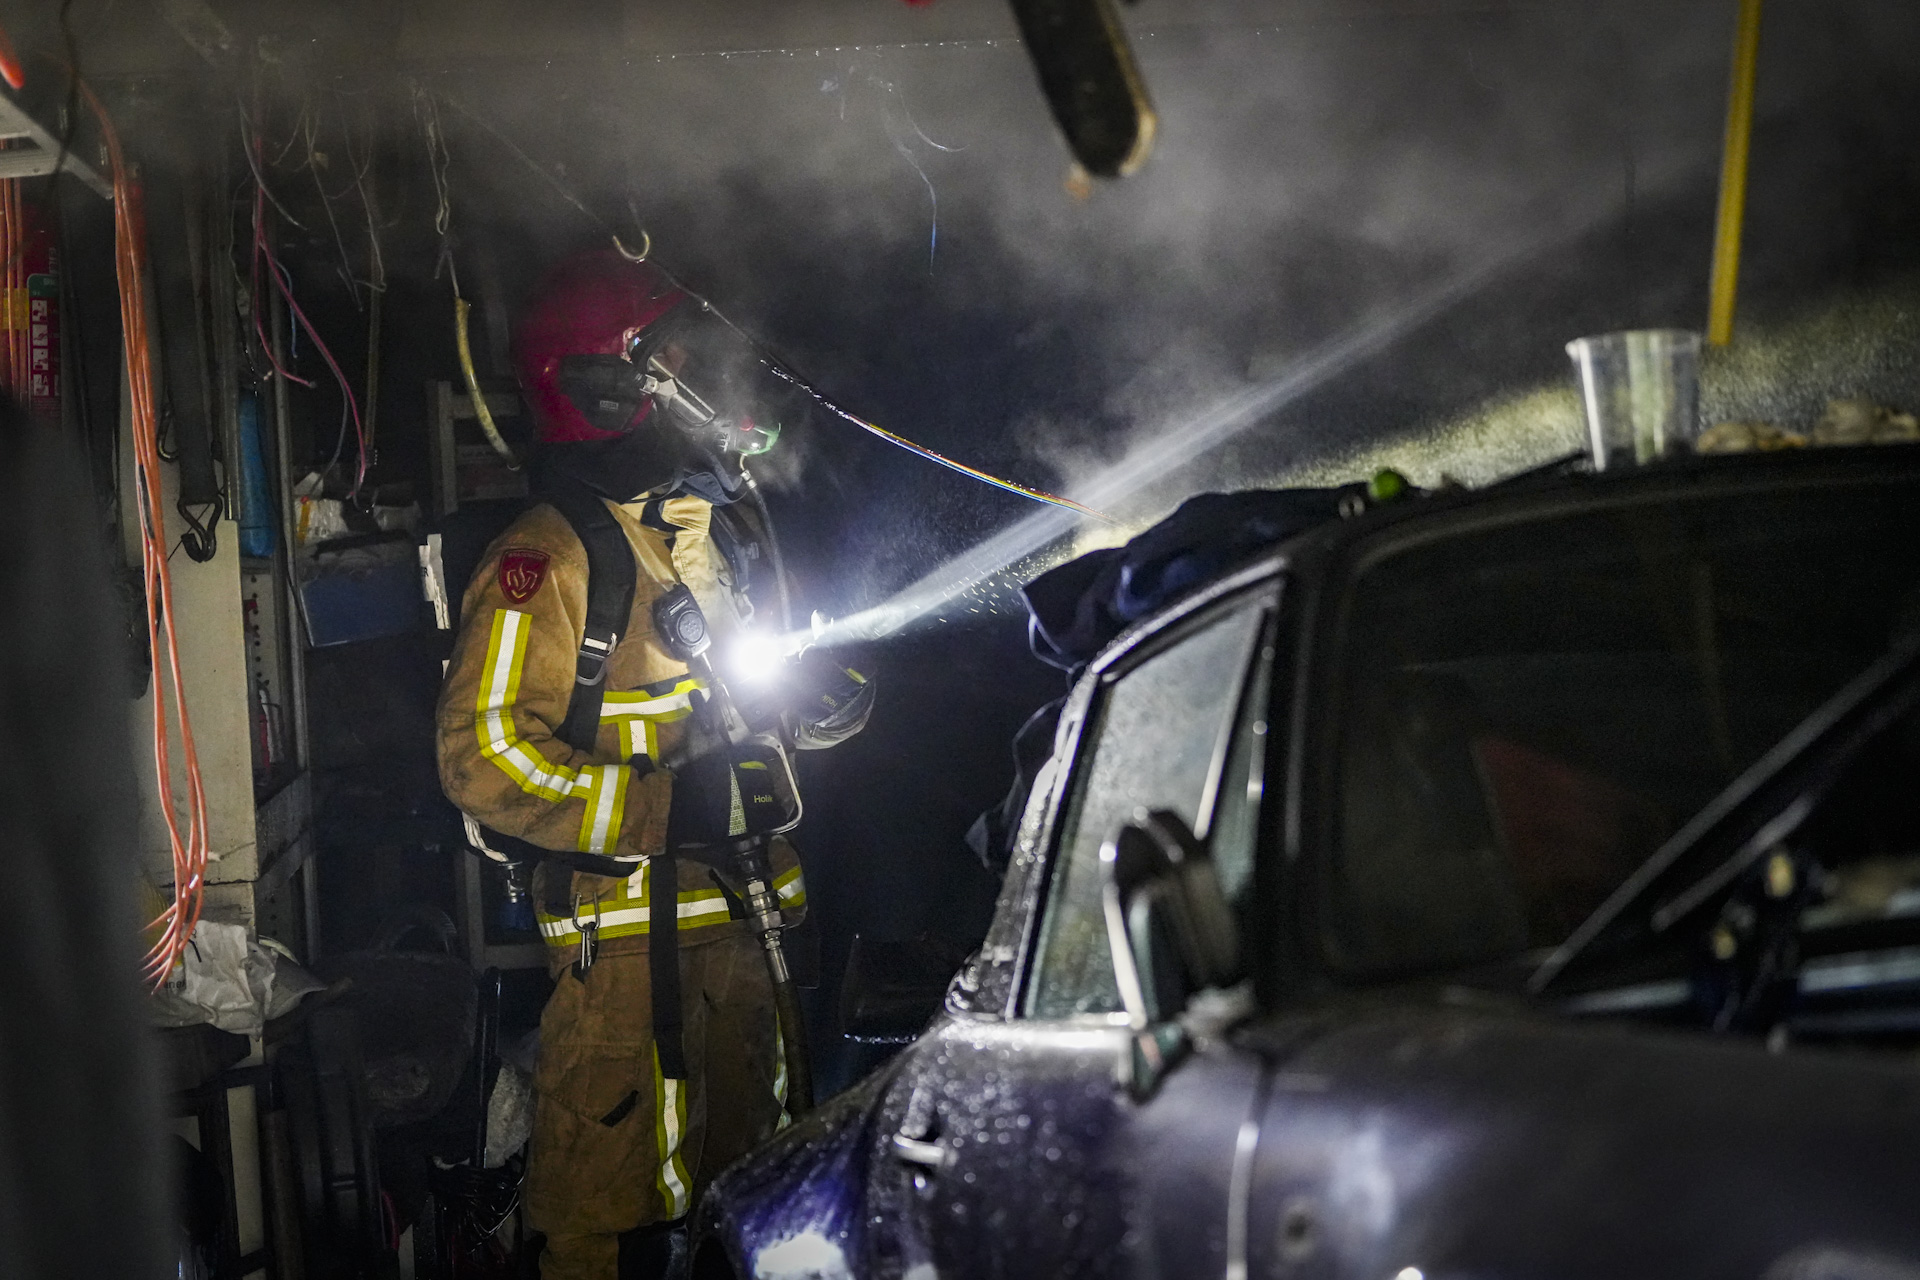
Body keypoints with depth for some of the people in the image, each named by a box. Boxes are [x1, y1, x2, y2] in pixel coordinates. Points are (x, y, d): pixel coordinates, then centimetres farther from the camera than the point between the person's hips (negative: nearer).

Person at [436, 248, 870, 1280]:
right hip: (628, 933, -8)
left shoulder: (720, 529, 15)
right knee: (611, 1194, -4)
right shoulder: (551, 558, -13)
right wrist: (669, 810, -22)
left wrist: (828, 694, -2)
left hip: (747, 913, 8)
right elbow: (481, 756, -21)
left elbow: (780, 679, 22)